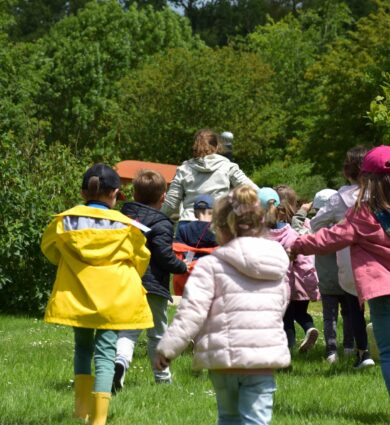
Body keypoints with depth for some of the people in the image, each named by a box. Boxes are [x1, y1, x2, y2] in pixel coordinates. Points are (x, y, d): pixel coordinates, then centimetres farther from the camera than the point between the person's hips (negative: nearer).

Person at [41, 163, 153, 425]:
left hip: (76, 296, 2)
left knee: (83, 347, 23)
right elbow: (141, 259, 8)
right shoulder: (125, 226, -5)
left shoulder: (65, 221, -3)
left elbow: (49, 249, 13)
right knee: (105, 354, -1)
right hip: (113, 300, -2)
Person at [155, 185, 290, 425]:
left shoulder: (211, 265, -5)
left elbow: (191, 313, -10)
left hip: (226, 355, -2)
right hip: (266, 354, 2)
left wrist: (168, 348, -2)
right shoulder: (278, 266, 12)